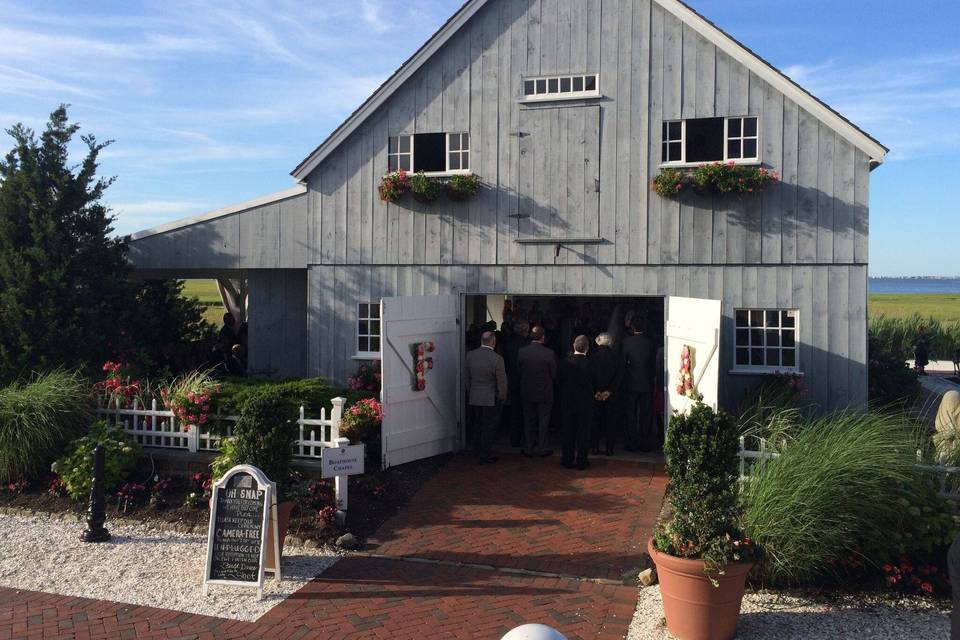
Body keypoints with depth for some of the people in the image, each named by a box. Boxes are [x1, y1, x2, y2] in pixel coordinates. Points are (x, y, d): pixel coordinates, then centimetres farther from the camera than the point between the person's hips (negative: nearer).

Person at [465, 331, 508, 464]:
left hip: (474, 398, 5)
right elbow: (502, 382, -14)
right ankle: (485, 457, 13)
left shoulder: (470, 355, -4)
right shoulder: (497, 359, -20)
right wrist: (502, 398, 2)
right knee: (489, 428, 6)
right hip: (491, 399, -5)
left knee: (478, 426, 20)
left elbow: (467, 377, 7)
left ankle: (478, 452, 31)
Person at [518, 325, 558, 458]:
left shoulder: (521, 352, -10)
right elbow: (554, 375, -7)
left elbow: (519, 371, 0)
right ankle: (541, 448, 15)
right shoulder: (549, 353, -16)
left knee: (528, 421, 13)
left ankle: (528, 448, 19)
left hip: (527, 392, 2)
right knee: (543, 421, 10)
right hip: (544, 392, -2)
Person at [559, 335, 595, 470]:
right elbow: (593, 383, -6)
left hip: (568, 401, 2)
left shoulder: (566, 361, -8)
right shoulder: (589, 363, -15)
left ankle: (568, 460, 17)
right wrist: (595, 392, 12)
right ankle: (581, 461, 11)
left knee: (568, 430, 12)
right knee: (583, 432, 7)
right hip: (585, 402, -2)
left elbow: (560, 381, -1)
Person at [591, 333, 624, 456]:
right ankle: (609, 448, 9)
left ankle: (595, 447, 10)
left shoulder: (592, 355, -6)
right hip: (612, 394, 1)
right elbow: (619, 376, -7)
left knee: (595, 420, 9)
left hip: (595, 394, -1)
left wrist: (595, 391, -7)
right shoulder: (616, 356, -2)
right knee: (610, 421, 8)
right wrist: (609, 391, -9)